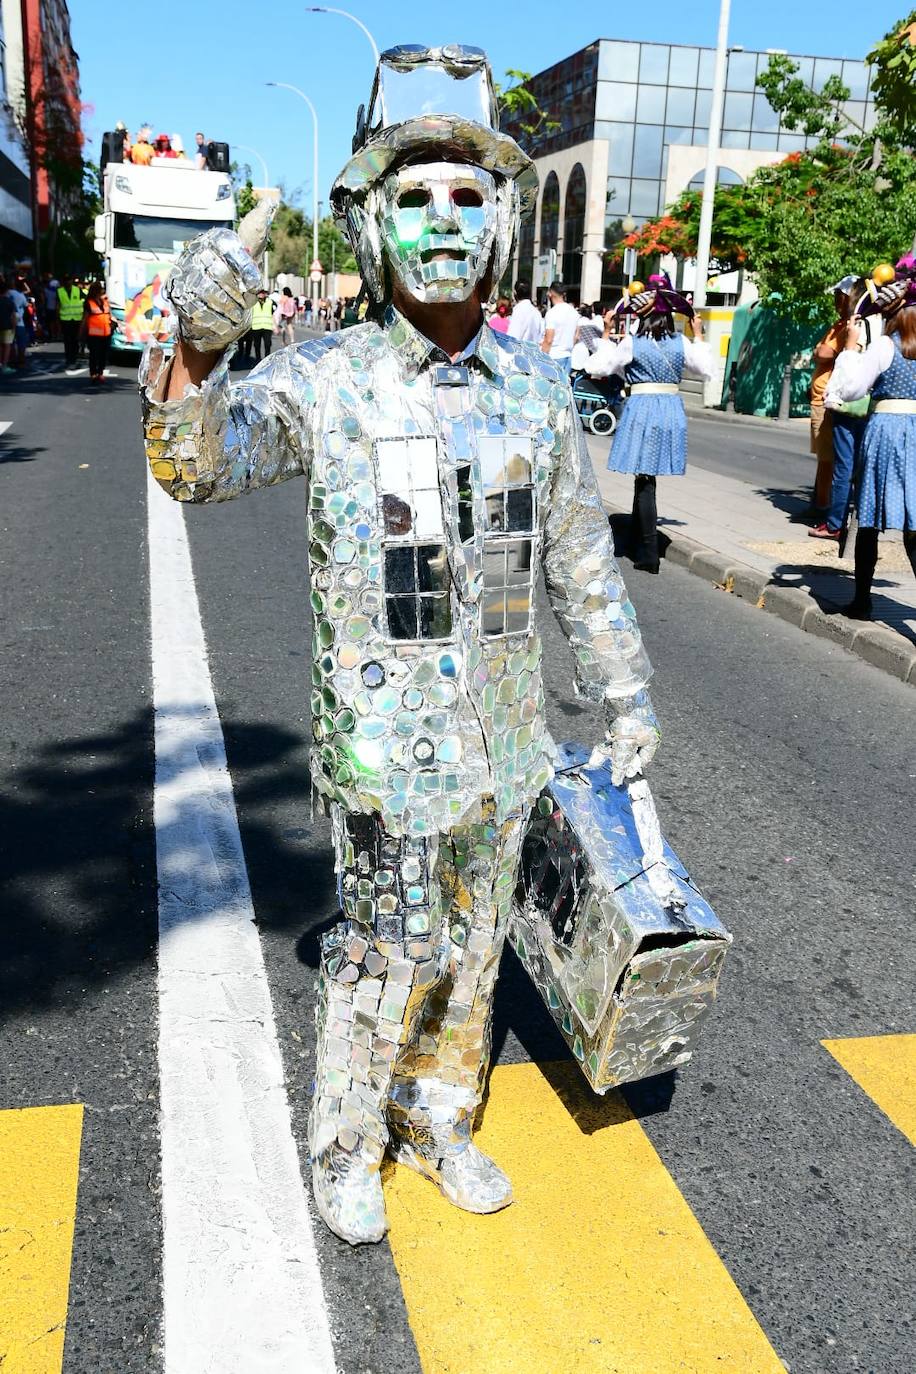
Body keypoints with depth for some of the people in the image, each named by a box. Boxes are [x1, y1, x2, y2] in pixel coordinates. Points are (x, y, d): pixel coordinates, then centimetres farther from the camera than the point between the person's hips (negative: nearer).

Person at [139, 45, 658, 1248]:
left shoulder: (537, 386, -1)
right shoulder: (324, 383, -10)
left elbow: (584, 561, 7)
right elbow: (195, 464, -21)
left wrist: (627, 699, 10)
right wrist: (196, 350, -41)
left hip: (504, 737, 4)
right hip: (383, 737, -4)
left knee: (470, 944, 17)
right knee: (386, 956, 7)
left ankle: (440, 1120, 40)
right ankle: (346, 1147, 32)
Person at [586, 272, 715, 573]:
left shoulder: (631, 343, -6)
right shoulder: (681, 343, 4)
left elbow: (598, 367, -1)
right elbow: (707, 370, 16)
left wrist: (606, 334, 7)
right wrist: (698, 337, 23)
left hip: (641, 409, -3)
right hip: (672, 409, 3)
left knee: (645, 480, -2)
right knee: (645, 478, 16)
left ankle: (648, 556, -5)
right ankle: (638, 539, 30)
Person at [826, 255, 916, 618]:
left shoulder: (884, 346, -6)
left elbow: (850, 389, -6)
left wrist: (851, 347, 2)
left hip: (885, 427, -3)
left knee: (871, 523, 6)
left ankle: (862, 600, 15)